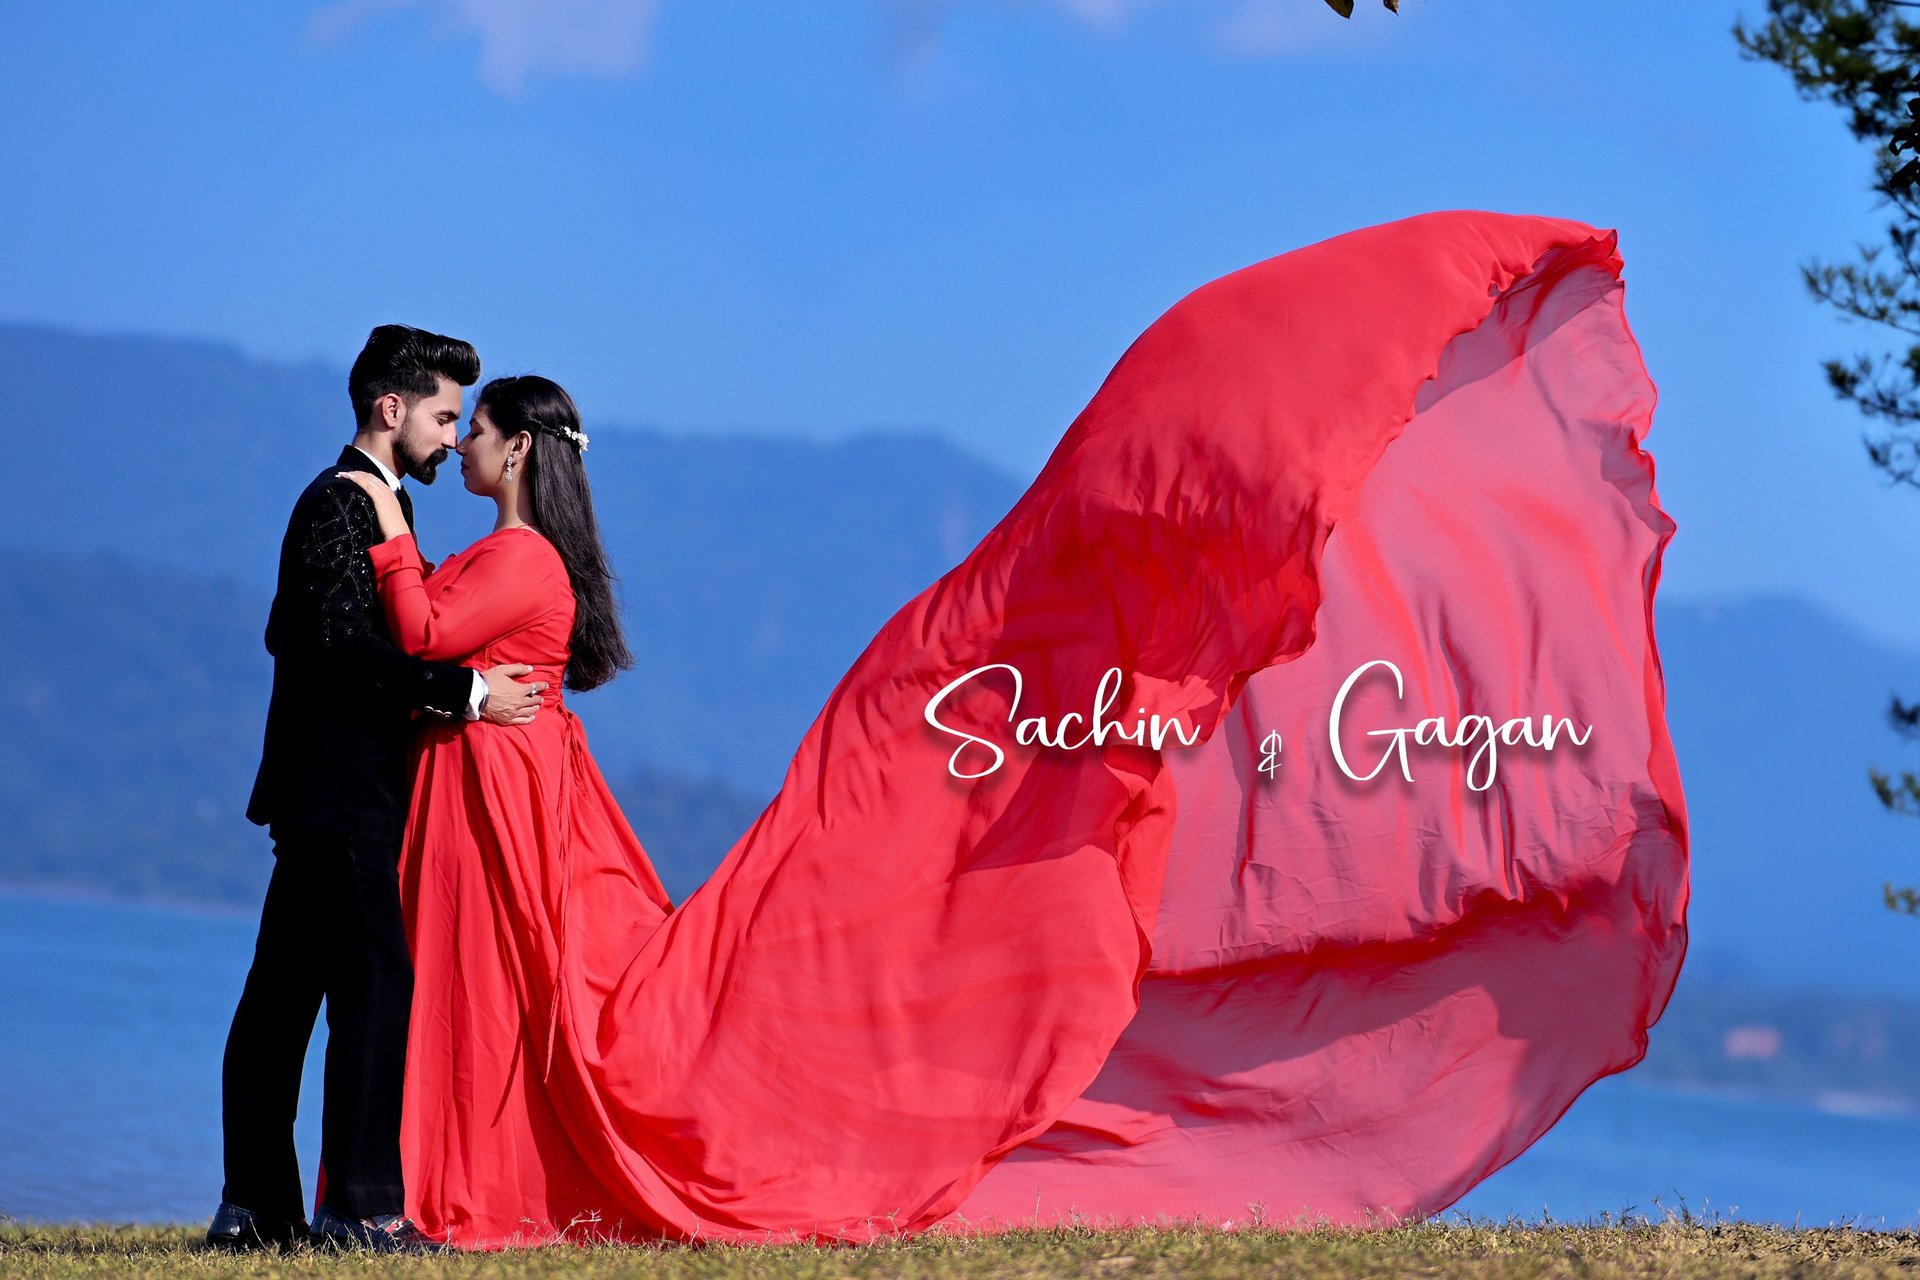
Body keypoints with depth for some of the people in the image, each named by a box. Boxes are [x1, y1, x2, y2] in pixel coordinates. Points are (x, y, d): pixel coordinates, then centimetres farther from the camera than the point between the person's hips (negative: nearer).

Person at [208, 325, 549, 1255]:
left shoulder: (365, 503, 19)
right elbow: (348, 644, -21)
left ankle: (255, 1205, 12)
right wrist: (466, 692, -19)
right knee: (374, 982, -12)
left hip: (328, 793, 10)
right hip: (340, 791, -10)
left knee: (284, 991, 9)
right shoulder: (340, 503, -12)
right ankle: (363, 1206, -14)